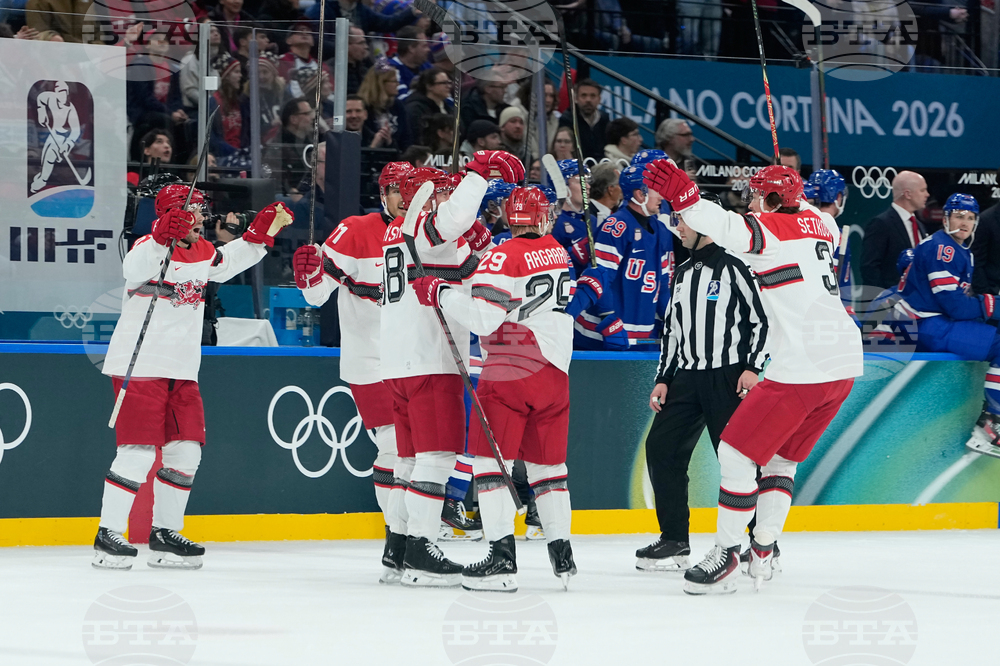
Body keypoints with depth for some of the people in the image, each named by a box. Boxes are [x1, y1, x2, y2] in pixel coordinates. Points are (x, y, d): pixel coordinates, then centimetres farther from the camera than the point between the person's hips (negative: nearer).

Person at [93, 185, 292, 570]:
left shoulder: (201, 252, 12)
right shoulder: (151, 247, -13)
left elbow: (225, 264, 32)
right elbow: (134, 269, -35)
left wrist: (262, 233, 21)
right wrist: (164, 236, -51)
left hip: (181, 371, 8)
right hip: (139, 366, -8)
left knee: (186, 451, 6)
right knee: (139, 451, -11)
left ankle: (164, 532, 17)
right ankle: (108, 536, -5)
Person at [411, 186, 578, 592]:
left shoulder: (504, 258, -12)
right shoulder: (559, 254, 12)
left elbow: (482, 316, -19)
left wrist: (438, 293, -8)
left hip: (511, 373, -6)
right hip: (554, 369, 6)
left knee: (491, 459, -4)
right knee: (548, 463, 16)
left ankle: (502, 557, -14)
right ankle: (561, 554, 16)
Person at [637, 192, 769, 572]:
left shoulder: (733, 267, -6)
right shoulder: (683, 274, 17)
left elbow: (762, 318, -9)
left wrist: (753, 367, -16)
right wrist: (663, 379, 15)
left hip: (728, 378, -8)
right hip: (687, 378, 8)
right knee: (661, 448, 0)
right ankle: (675, 542, 7)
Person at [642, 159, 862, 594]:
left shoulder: (771, 229, -8)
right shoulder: (816, 226, 16)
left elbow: (729, 229, -30)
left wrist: (683, 196, -43)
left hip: (802, 369, -9)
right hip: (844, 364, 9)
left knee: (736, 452, 0)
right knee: (782, 457, 22)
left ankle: (725, 555, 1)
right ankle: (763, 554, 21)